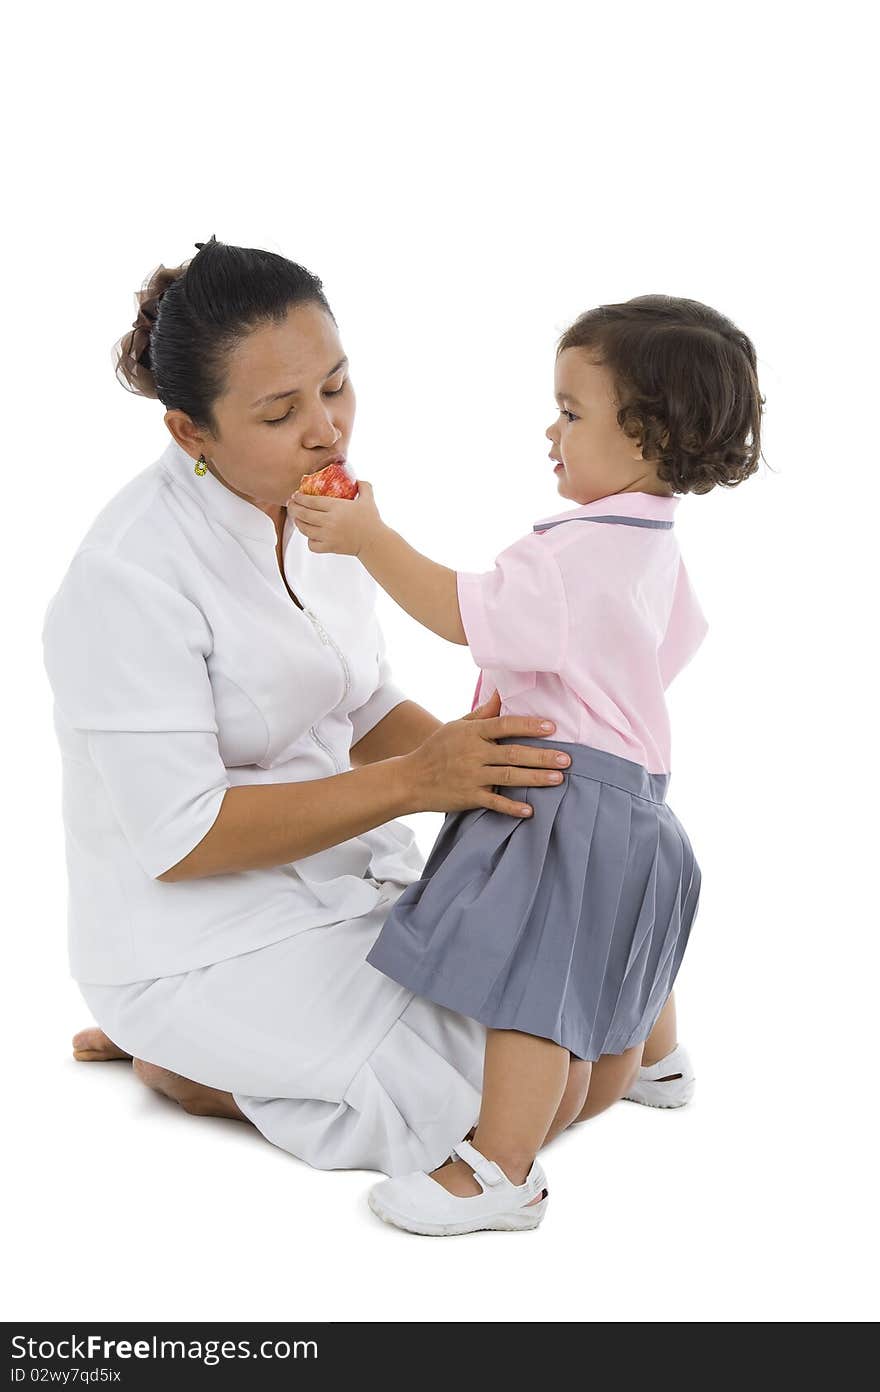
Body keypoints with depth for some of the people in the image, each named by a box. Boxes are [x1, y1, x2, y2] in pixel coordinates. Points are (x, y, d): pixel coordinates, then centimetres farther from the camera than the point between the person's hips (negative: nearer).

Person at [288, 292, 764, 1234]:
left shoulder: (578, 554, -23)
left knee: (530, 974, -6)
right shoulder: (655, 545, 10)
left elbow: (464, 613, -25)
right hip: (629, 777, 10)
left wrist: (370, 538, -22)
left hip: (573, 793, -10)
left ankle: (501, 1172, -1)